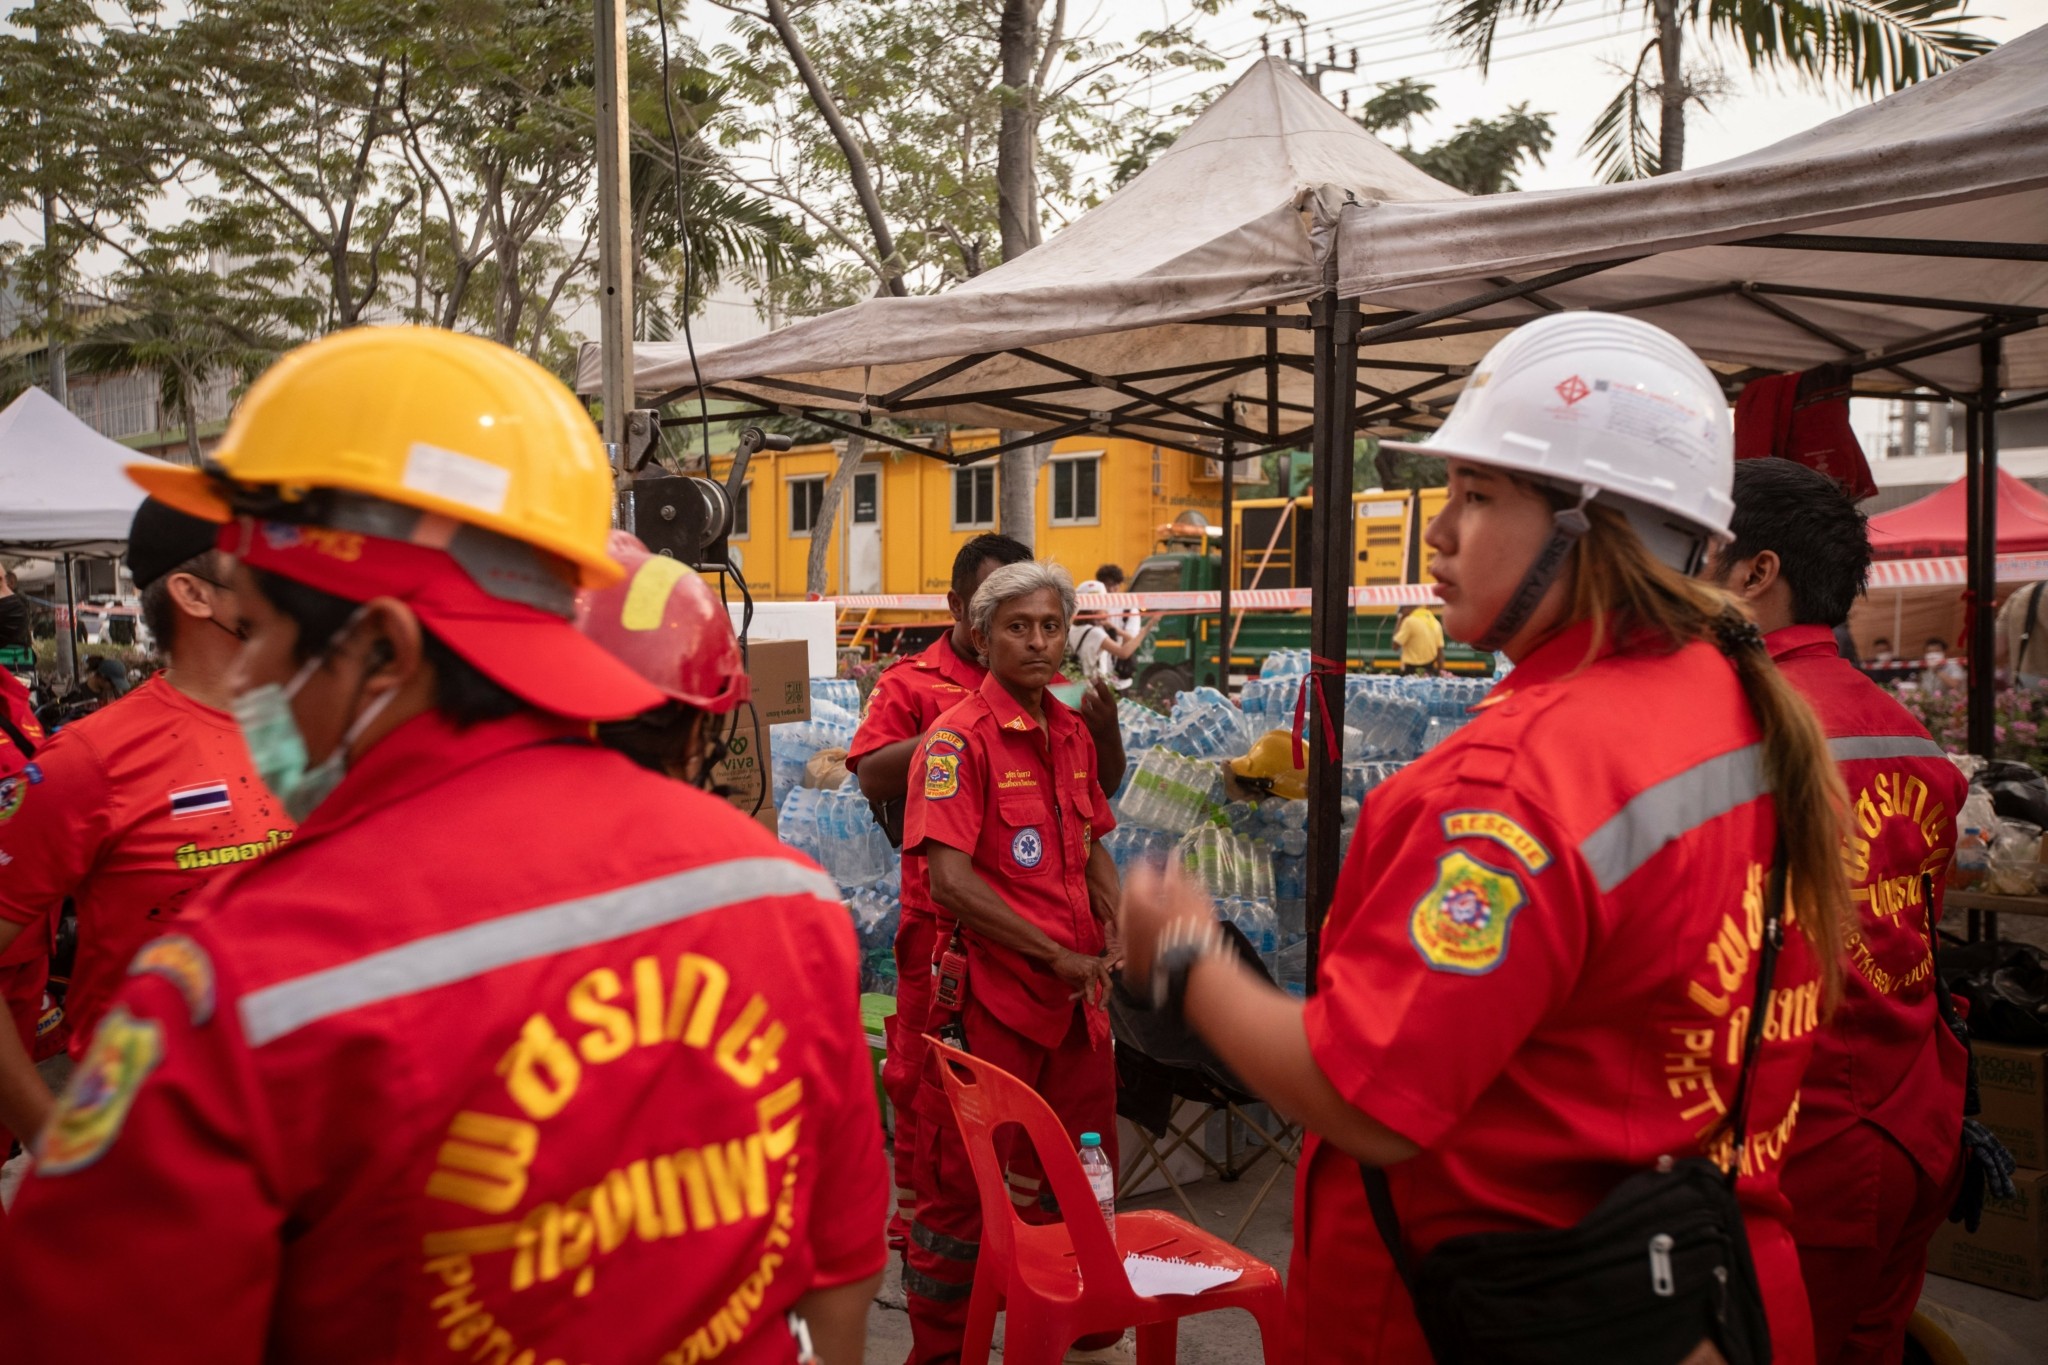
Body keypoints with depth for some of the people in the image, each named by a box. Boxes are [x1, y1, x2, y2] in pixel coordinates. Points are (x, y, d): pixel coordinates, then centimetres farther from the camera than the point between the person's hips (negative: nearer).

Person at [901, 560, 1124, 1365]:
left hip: (1075, 994, 7)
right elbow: (951, 878, -20)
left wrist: (1113, 925, 3)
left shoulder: (1072, 734, 11)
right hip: (989, 994, -7)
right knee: (964, 1185, 5)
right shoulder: (958, 738, -13)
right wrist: (1056, 955, -17)